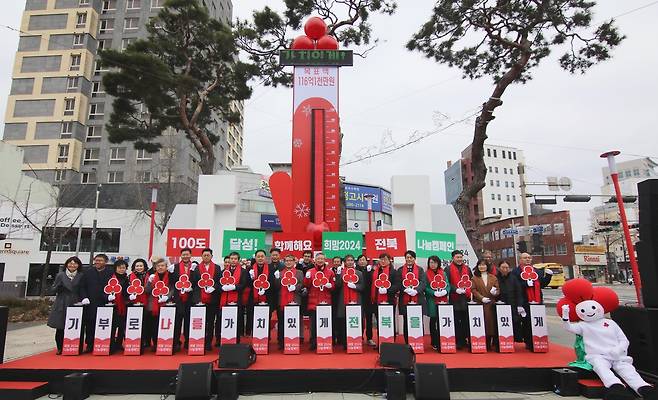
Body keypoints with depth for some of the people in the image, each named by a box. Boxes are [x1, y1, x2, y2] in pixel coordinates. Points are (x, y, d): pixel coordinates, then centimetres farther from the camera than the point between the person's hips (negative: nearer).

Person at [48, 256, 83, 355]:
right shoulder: (60, 275, 5)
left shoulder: (81, 276, 6)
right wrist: (58, 286, -13)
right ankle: (60, 348, 15)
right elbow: (52, 290, 8)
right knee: (60, 328, 0)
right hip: (61, 305, 0)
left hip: (75, 305, 0)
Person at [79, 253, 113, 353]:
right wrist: (84, 297, -2)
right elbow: (82, 287, 12)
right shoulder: (87, 272, 13)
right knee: (90, 324, 5)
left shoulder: (111, 273, 4)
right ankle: (89, 345, 15)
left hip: (105, 303, -2)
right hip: (90, 303, 2)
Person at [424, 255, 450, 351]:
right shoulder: (426, 274, 0)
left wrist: (445, 291, -12)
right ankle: (434, 343, 11)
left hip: (443, 300, 2)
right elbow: (425, 287, -5)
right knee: (433, 320, 4)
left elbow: (448, 285, 8)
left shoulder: (443, 273, 10)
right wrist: (434, 293, -18)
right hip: (432, 301, -2)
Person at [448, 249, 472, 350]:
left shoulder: (467, 269, 14)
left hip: (466, 298, 4)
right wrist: (456, 289, -17)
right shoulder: (448, 269, 0)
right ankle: (458, 341, 6)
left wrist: (467, 290, -2)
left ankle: (465, 339, 17)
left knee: (465, 321, 6)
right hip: (454, 299, -4)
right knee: (456, 321, -1)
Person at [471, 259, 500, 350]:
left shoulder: (493, 277, 13)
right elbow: (474, 290, -1)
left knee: (491, 322, 0)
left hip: (491, 304, 2)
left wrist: (495, 292, -14)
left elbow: (498, 289, 9)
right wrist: (481, 298, -13)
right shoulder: (475, 278, 7)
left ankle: (490, 344, 9)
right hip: (479, 304, -2)